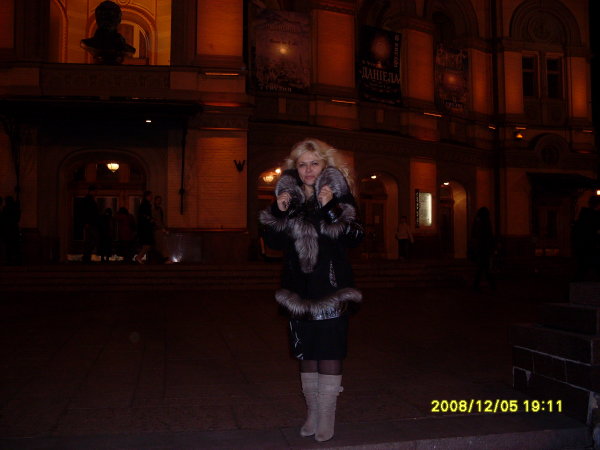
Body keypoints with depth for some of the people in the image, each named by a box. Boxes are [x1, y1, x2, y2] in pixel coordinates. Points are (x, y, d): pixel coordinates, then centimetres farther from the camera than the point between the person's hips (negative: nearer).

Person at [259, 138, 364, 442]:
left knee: (329, 352, -1)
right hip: (300, 286, 4)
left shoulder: (338, 193, -4)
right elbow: (274, 242, 6)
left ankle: (326, 419, 12)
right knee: (306, 352, 12)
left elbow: (355, 238, -14)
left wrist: (331, 209, -24)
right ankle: (311, 415, 26)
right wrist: (278, 212, -9)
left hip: (331, 286, -4)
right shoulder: (288, 194, 6)